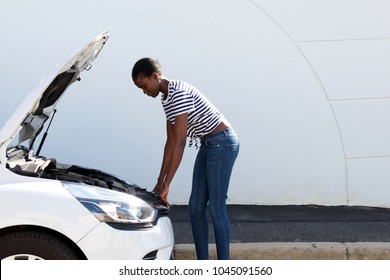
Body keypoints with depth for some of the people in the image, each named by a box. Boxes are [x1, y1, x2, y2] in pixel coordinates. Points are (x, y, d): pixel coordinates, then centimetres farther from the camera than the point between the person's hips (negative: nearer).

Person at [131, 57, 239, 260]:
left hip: (222, 143, -10)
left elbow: (180, 143, -24)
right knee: (195, 207, 8)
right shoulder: (166, 99, 10)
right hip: (208, 145, 10)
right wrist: (160, 181, 10)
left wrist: (166, 184, -22)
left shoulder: (179, 93, -21)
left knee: (216, 208, -7)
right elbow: (171, 142, 12)